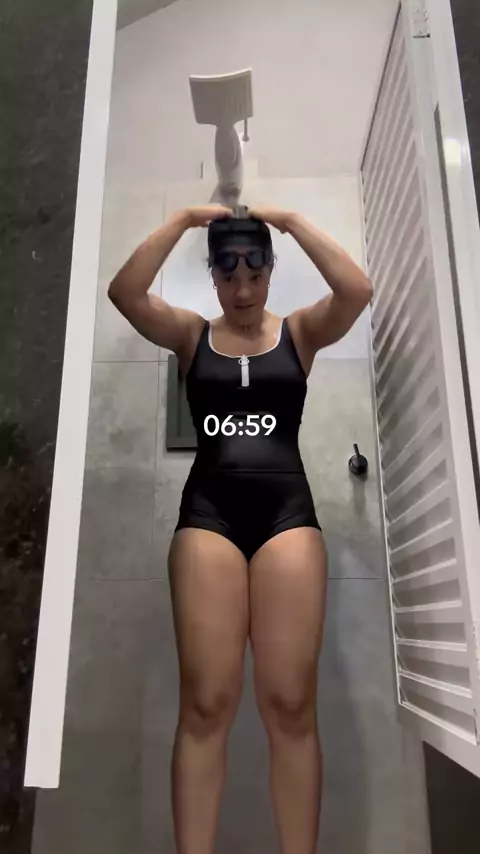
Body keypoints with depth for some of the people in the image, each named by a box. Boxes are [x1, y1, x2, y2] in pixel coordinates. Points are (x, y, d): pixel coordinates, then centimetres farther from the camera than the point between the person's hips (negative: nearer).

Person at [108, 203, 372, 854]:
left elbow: (357, 291, -6)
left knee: (292, 704, -3)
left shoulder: (300, 331, 13)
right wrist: (184, 220, 1)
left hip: (287, 510, 0)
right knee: (205, 703, -4)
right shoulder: (189, 334, 13)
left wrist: (291, 221, 2)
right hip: (208, 513, 0)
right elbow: (124, 292, -3)